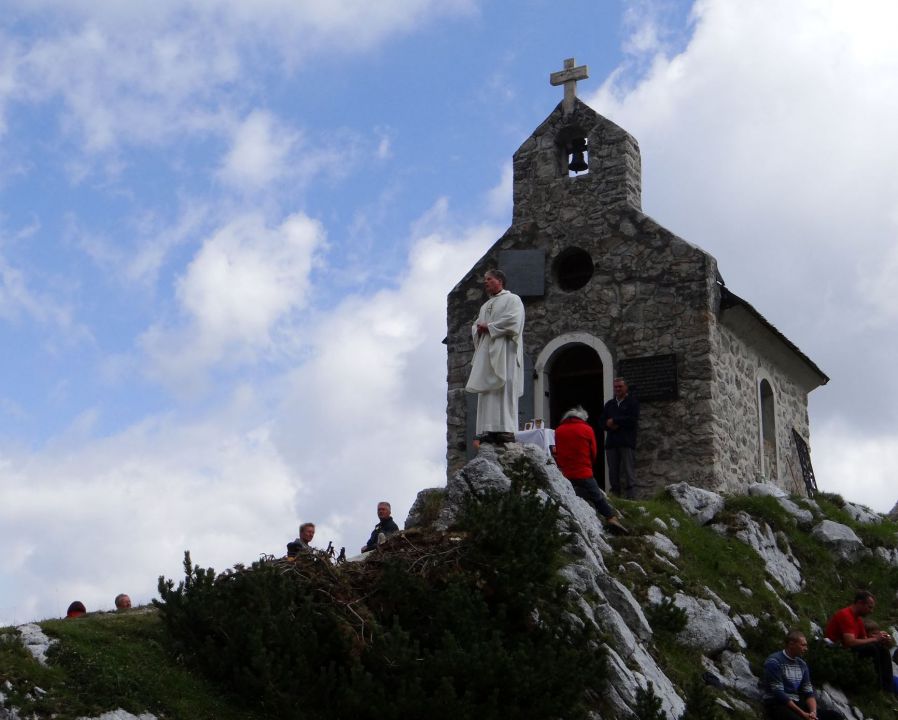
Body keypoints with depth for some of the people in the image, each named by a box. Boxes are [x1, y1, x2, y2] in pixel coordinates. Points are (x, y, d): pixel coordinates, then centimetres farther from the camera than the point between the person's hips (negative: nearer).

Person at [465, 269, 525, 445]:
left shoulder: (512, 299, 2)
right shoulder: (485, 306, 26)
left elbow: (513, 322, -13)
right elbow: (476, 327, 23)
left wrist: (488, 327, -9)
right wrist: (479, 329, -1)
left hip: (503, 352, -8)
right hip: (486, 353, 8)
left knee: (504, 390, -15)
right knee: (487, 392, -1)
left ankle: (506, 430, -21)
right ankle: (488, 431, -6)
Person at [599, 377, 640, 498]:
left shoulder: (632, 402, 6)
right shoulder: (609, 404, 21)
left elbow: (633, 420, -9)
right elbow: (602, 422, 16)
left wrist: (614, 421, -5)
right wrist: (609, 425, -6)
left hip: (627, 443, -5)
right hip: (611, 443, 5)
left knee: (628, 474, -10)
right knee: (613, 474, 3)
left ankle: (631, 499, -13)